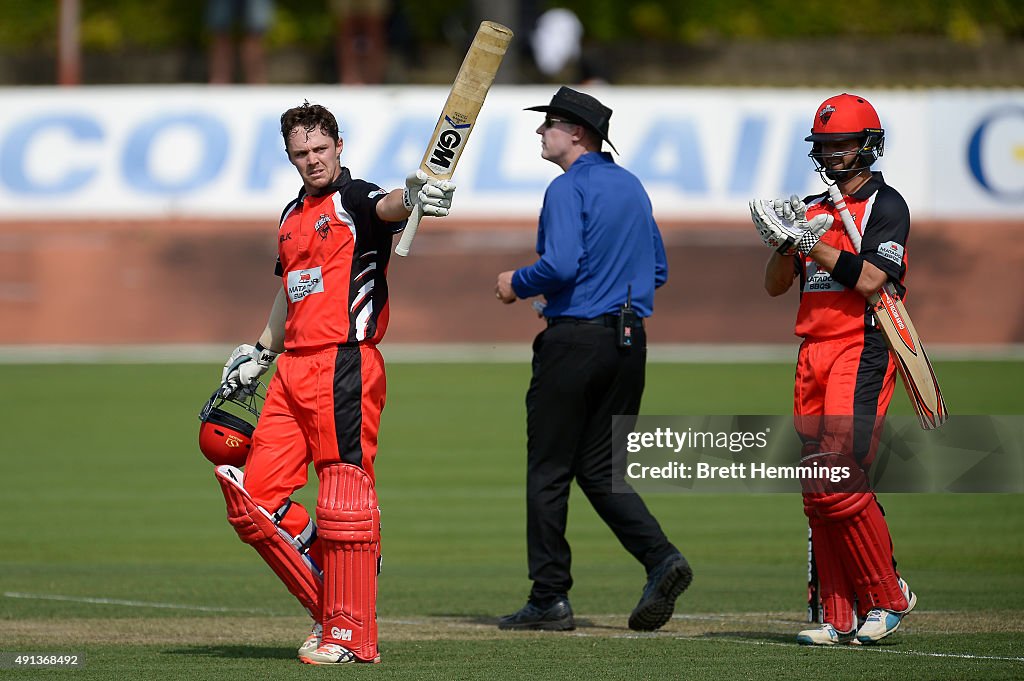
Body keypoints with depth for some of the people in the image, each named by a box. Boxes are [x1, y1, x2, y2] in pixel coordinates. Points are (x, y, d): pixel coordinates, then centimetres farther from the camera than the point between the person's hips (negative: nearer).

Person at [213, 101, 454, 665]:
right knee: (252, 497, 5)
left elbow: (386, 207, -30)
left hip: (345, 365, -9)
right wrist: (258, 355, 30)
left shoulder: (354, 200, -5)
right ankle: (329, 606, 13)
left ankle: (352, 633, -6)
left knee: (345, 501, -9)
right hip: (293, 368, 9)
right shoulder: (293, 216, 20)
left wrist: (411, 197, -52)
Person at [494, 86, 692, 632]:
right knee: (600, 468, 12)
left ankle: (549, 598, 3)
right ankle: (660, 558, -9)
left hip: (575, 340, -8)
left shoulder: (569, 188, -11)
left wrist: (517, 284, -6)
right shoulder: (632, 187, 15)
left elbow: (560, 264, -23)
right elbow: (658, 270, 19)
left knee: (549, 470, 1)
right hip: (630, 338, 8)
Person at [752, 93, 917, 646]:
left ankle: (887, 597, -4)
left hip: (863, 351, -7)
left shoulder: (886, 205, -1)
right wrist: (787, 242, -5)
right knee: (818, 493, 2)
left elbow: (870, 279, -14)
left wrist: (814, 243, -16)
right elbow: (775, 286, 13)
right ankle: (840, 619, 4)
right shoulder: (812, 209, 19)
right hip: (812, 354, 7)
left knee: (839, 480, -18)